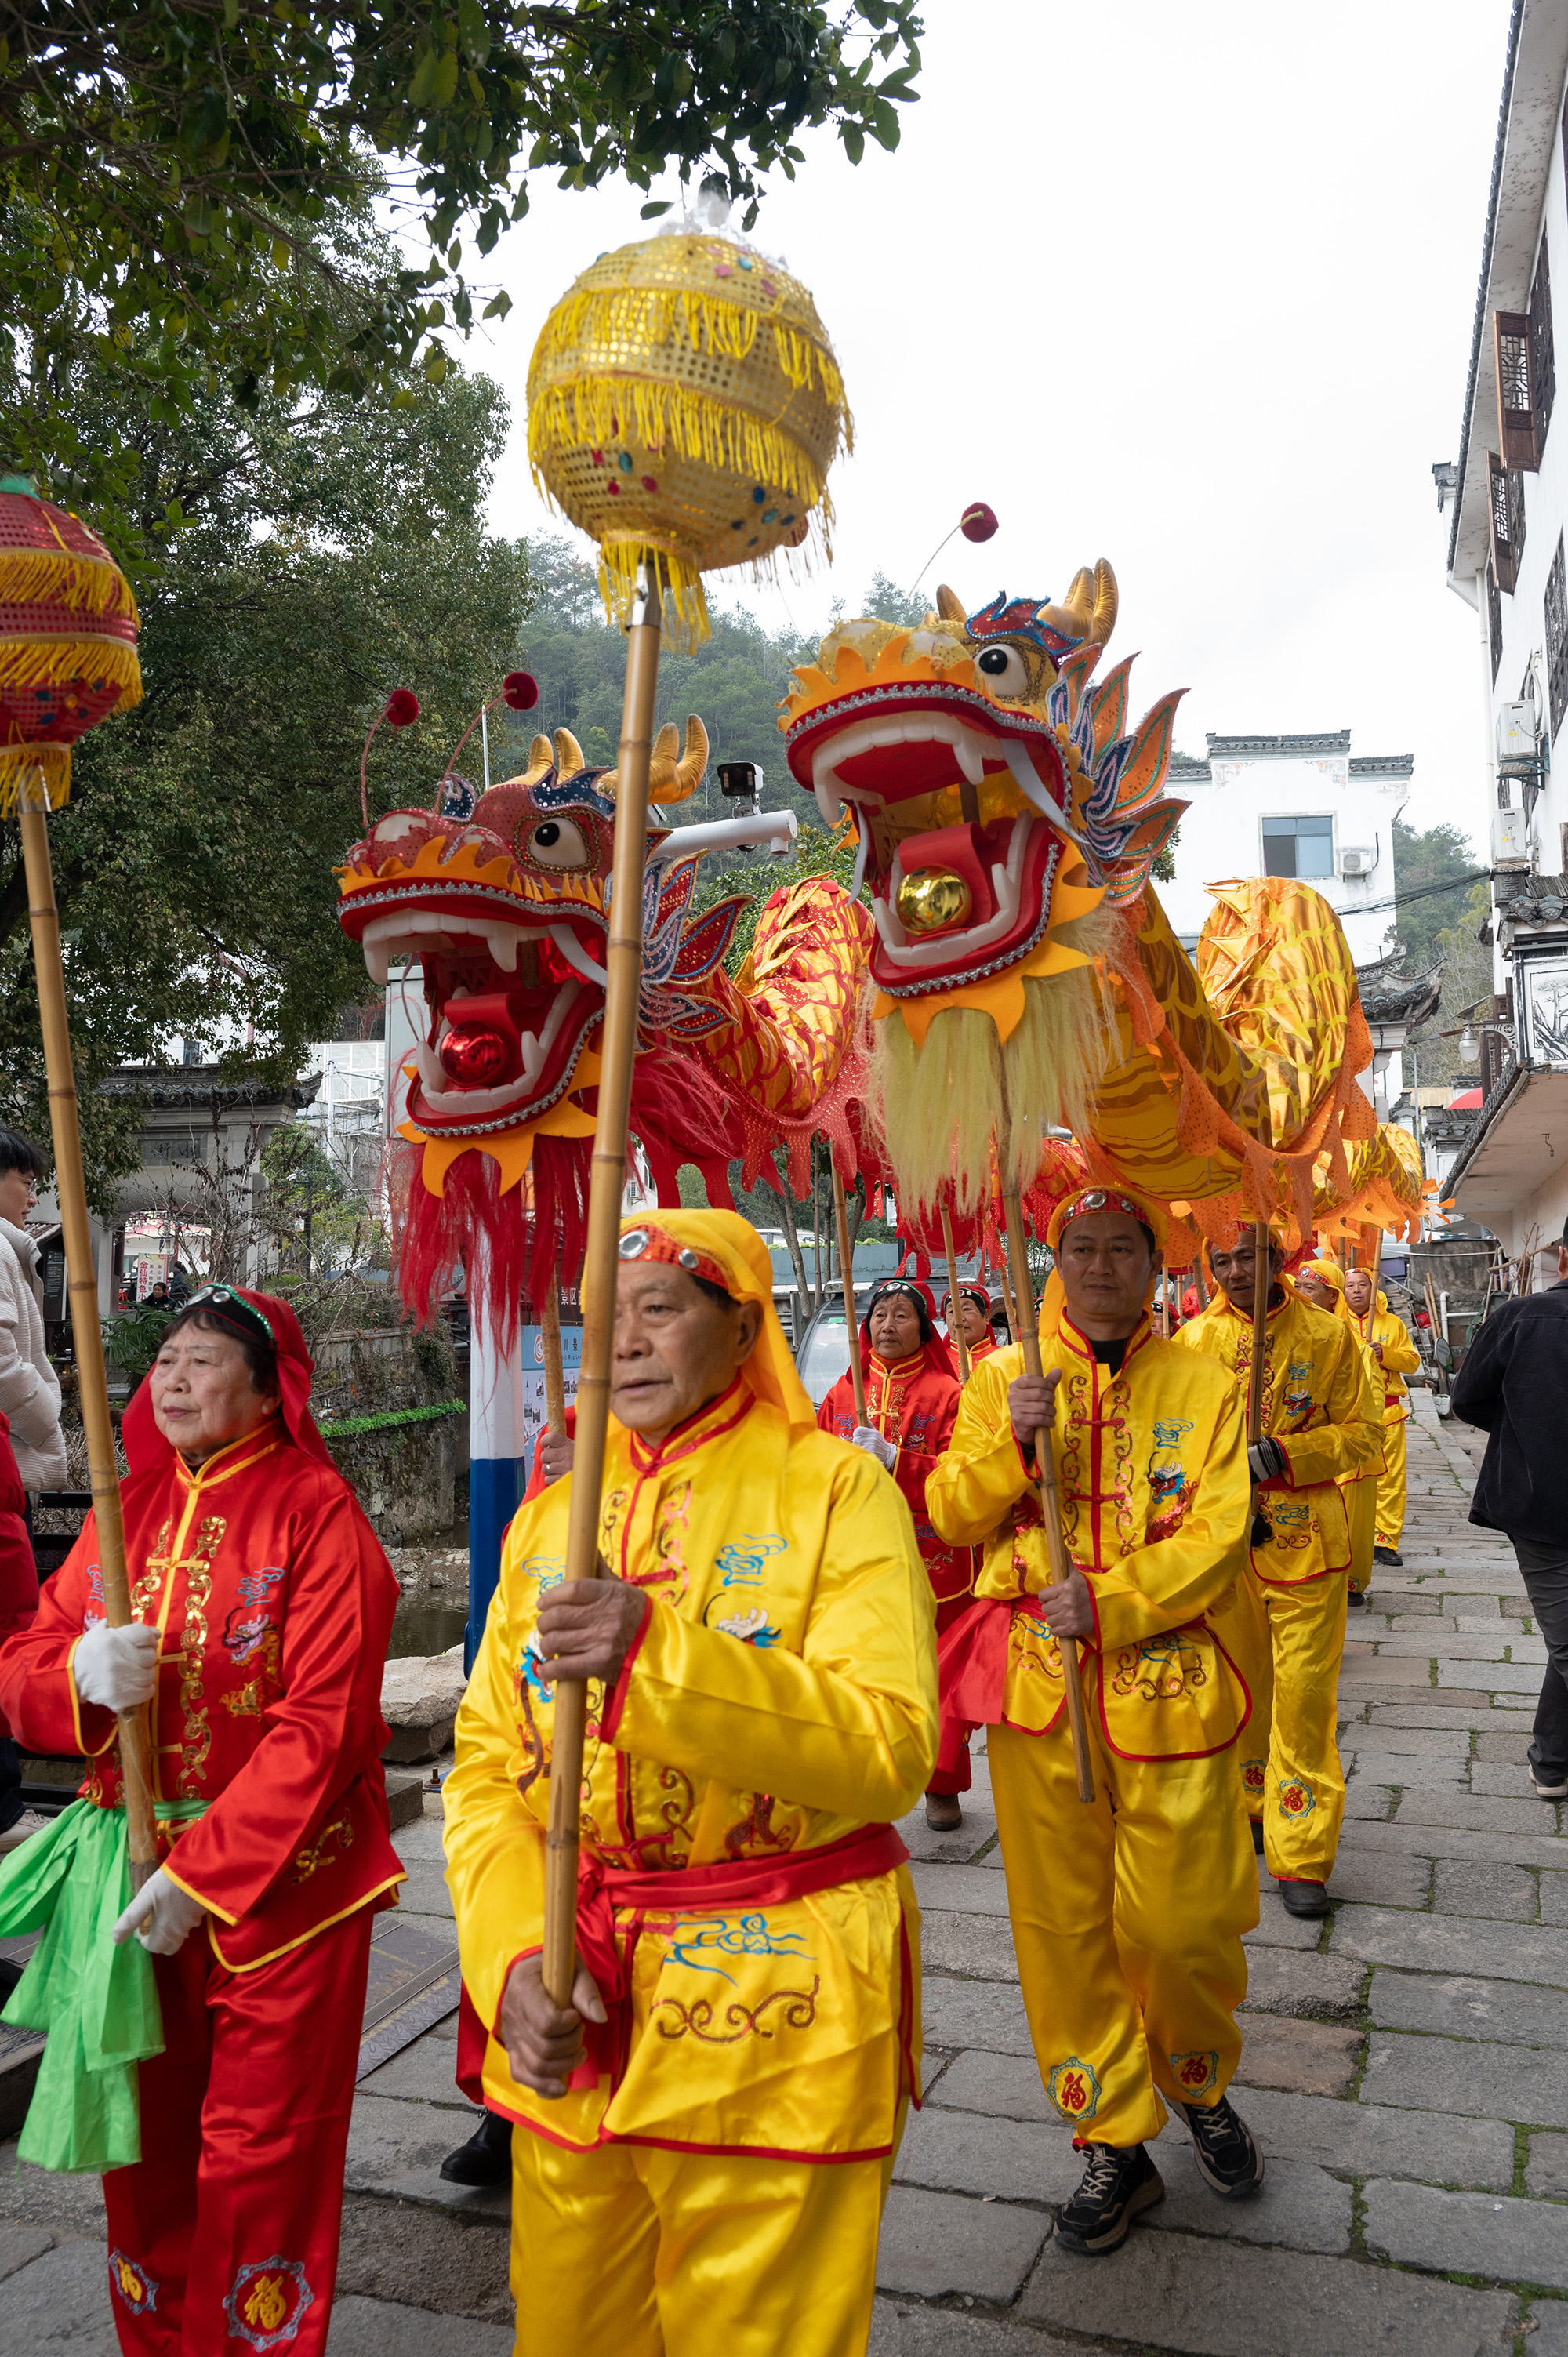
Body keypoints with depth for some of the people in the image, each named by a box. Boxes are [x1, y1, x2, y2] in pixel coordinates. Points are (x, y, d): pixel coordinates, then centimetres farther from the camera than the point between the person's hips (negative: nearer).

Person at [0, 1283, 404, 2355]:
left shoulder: (316, 1512, -12)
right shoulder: (127, 1508, 7)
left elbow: (324, 1726, -16)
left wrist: (202, 1876, -18)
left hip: (280, 1886, -5)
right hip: (137, 1879, 5)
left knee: (257, 2166, 5)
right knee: (144, 2149, 15)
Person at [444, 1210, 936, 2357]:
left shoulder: (834, 1490, -8)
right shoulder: (552, 1517, 7)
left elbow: (891, 1751, -20)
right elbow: (486, 1765, 5)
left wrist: (660, 1658, -30)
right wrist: (515, 1955, -10)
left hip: (776, 2010, -4)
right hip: (567, 2009, 4)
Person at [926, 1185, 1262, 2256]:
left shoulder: (1201, 1386, 2)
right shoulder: (1005, 1378, 5)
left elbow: (1218, 1536, -5)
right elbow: (952, 1516, 0)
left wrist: (1109, 1602, -18)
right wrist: (1012, 1441, -17)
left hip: (1165, 1683, -1)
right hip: (1037, 1687, 1)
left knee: (1185, 1925, 6)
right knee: (1064, 1924, 8)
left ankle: (1201, 2090, 37)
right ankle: (1114, 2143, 27)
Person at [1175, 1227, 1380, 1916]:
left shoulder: (1329, 1335, -3)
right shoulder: (1193, 1341, 1)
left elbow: (1363, 1432, -2)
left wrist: (1282, 1456, -16)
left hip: (1306, 1541, -2)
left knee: (1304, 1697, -1)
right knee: (1234, 1685, 14)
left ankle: (1300, 1854, 9)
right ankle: (1242, 1812, 34)